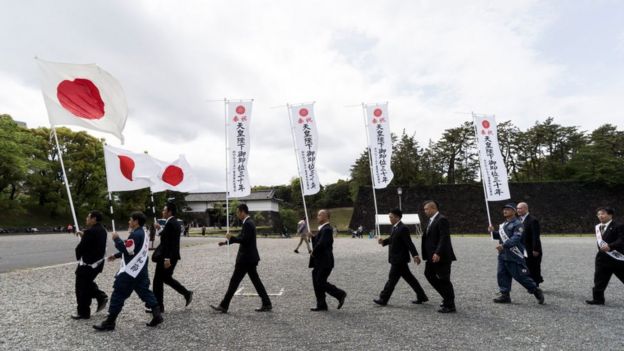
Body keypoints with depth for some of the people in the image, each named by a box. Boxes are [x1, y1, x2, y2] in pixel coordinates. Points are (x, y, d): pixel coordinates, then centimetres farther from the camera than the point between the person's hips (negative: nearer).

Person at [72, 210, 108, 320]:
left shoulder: (90, 231, -22)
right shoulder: (102, 230, 7)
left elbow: (81, 247, -18)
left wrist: (78, 256, 2)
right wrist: (83, 236, 8)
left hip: (88, 263, -9)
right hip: (98, 262, 9)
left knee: (82, 288, 5)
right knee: (88, 283, 26)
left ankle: (83, 313, 15)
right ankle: (101, 297, 16)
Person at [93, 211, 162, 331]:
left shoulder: (135, 234, -17)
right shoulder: (142, 234, 16)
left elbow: (127, 250, -23)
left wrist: (117, 239, -12)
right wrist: (116, 256, 23)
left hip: (130, 271, -10)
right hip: (140, 271, 10)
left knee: (118, 294, 0)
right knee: (145, 292, 11)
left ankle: (109, 322, 9)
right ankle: (157, 315, 7)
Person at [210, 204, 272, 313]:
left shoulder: (247, 224, -17)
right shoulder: (249, 223, 15)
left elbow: (244, 240, -25)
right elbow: (242, 237, 24)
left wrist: (231, 237, -13)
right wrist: (226, 242, 24)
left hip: (246, 258, -10)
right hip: (250, 258, 10)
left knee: (234, 281, 0)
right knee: (256, 281, 12)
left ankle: (223, 306, 10)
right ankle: (267, 304, 14)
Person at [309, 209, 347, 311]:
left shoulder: (327, 229, -18)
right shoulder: (323, 229, 15)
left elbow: (321, 244, -27)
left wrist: (313, 253, -13)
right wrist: (312, 236, 1)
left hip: (324, 262, -10)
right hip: (319, 262, 10)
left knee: (321, 283, -5)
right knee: (317, 283, 11)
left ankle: (340, 294, 10)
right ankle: (321, 305, 19)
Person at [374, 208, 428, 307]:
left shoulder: (403, 228, -18)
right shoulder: (395, 227, 11)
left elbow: (409, 243, -22)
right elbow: (392, 239, 19)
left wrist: (415, 255, -25)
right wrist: (383, 241, 1)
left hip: (399, 259, -10)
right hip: (397, 259, 10)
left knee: (392, 278, -1)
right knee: (409, 278, 15)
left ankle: (383, 299, 7)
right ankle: (421, 296, 24)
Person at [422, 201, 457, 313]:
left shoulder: (442, 219, -16)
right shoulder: (431, 220, 13)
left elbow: (444, 238, -23)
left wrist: (438, 253, -28)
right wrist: (429, 254, 13)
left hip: (441, 256, -10)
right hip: (432, 256, 10)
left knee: (444, 280, 0)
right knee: (429, 274, 17)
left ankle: (450, 306, 14)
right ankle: (447, 297, 29)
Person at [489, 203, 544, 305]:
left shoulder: (517, 224, -11)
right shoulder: (503, 224, 17)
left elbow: (515, 239, -22)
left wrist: (504, 245, -32)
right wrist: (493, 232, 6)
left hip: (514, 256, -8)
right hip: (503, 255, 8)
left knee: (521, 275, -2)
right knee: (501, 274, 5)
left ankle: (536, 291, 19)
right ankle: (505, 295, 13)